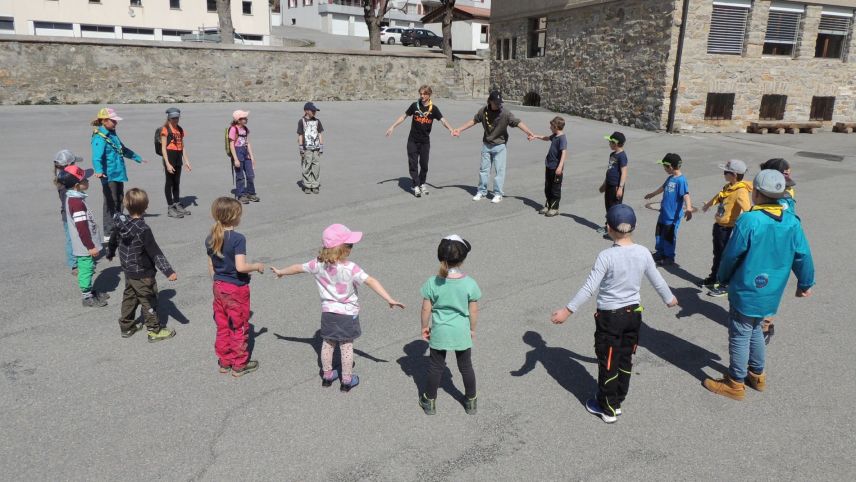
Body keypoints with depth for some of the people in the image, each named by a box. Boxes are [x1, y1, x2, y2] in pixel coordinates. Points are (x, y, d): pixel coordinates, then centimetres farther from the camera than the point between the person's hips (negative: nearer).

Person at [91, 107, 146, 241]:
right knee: (110, 203, -4)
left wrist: (138, 158, 40)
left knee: (119, 201, 17)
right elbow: (97, 156, -30)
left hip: (119, 174, 9)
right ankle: (108, 234, 4)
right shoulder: (99, 137, -15)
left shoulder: (113, 134, 14)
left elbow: (124, 150, 30)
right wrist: (98, 171, -47)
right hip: (109, 176, -9)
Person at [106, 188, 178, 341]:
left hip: (128, 270, 7)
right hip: (143, 274, -7)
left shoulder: (120, 223, -5)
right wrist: (168, 271, -25)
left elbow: (113, 240, 13)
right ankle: (155, 331, 15)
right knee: (148, 301, 5)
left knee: (129, 297, 23)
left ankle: (126, 326, 35)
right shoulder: (143, 230, -27)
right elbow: (155, 253, -27)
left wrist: (110, 254, 33)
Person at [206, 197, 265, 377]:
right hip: (237, 289, -6)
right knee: (240, 327, 9)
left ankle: (224, 362, 29)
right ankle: (240, 364, 20)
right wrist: (257, 266, -10)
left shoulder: (211, 238, 1)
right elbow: (240, 267, -28)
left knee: (222, 326, 17)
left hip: (219, 287, 6)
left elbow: (211, 267, 8)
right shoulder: (238, 238, -21)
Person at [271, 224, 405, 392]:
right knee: (346, 346, 9)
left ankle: (327, 375, 34)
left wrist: (281, 271, 24)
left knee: (328, 344, 18)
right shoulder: (350, 268, -25)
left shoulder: (318, 264, -10)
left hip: (328, 312, 4)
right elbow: (371, 281, -31)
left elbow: (298, 267, 5)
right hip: (348, 314, -4)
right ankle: (347, 380, 20)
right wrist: (389, 299, -33)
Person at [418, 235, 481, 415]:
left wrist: (424, 327, 9)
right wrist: (473, 328, 10)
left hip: (439, 332, 0)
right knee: (466, 367, 18)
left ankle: (430, 402, 31)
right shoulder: (470, 284, -16)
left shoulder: (432, 283, -16)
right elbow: (473, 311, -7)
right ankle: (471, 402, 33)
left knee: (436, 366, 16)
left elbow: (426, 309, -7)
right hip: (462, 332, 0)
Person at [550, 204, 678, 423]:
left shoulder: (606, 256, -22)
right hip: (633, 313, 5)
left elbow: (589, 288, -24)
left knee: (608, 364, 9)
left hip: (610, 316, -5)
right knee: (625, 360, 19)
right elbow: (657, 281, 7)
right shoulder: (643, 253, -6)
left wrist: (567, 310, -19)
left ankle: (608, 409, 22)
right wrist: (669, 299, 26)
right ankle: (618, 401, 35)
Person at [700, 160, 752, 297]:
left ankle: (724, 286, 17)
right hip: (719, 225, 9)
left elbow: (748, 211, -35)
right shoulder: (728, 187, 4)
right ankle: (713, 278, 41)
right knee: (717, 254, 23)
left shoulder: (741, 191, -24)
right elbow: (718, 197, 26)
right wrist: (708, 205, 43)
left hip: (728, 229, -9)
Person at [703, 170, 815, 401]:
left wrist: (723, 278, 3)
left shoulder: (749, 220, -22)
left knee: (740, 336, 7)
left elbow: (731, 255, -15)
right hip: (771, 294, 7)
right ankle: (757, 375, 38)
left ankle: (735, 384, 19)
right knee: (755, 331, 25)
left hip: (747, 291, -7)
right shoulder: (792, 222, -3)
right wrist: (805, 284, 18)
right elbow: (803, 256, 4)